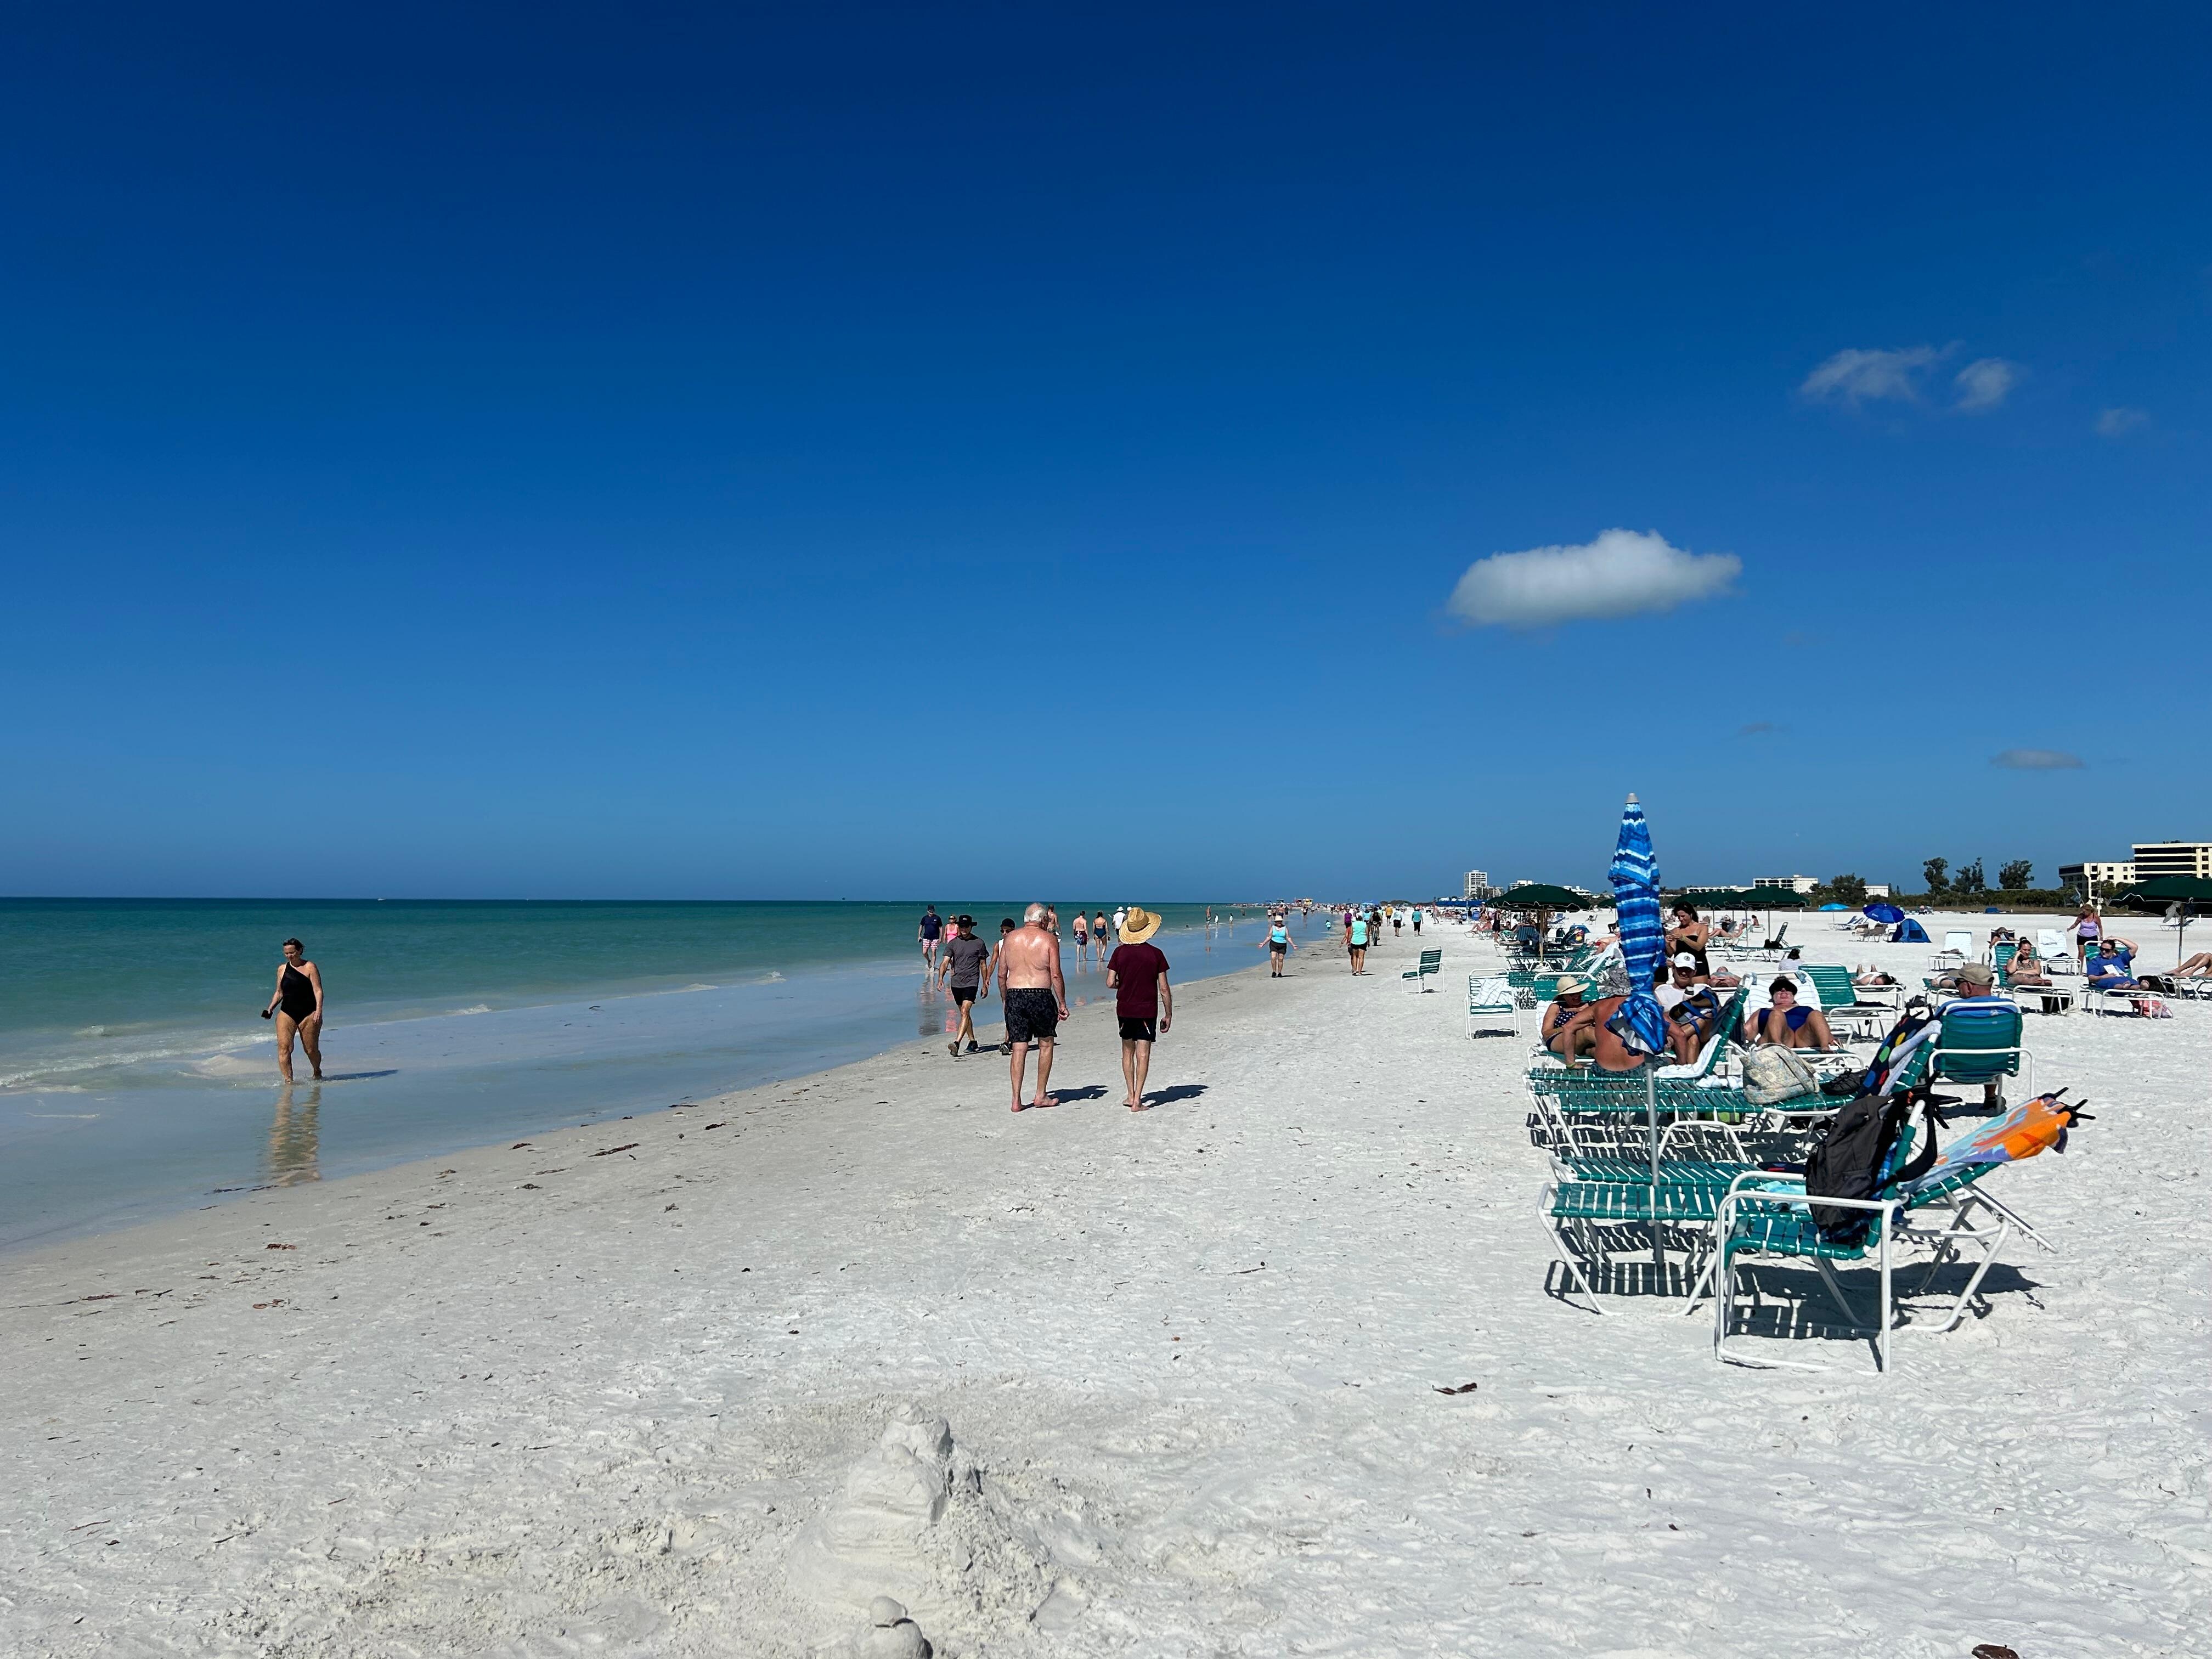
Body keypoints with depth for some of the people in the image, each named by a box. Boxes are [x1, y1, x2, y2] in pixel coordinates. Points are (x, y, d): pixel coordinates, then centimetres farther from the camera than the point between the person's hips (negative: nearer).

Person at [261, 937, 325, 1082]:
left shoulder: (310, 967, -2)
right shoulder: (282, 969, 12)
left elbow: (318, 990, -8)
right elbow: (279, 993, 20)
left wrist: (319, 1010, -20)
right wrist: (271, 1008, 5)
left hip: (308, 1014, -3)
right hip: (286, 1013, 3)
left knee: (312, 1050, 4)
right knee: (284, 1047, -15)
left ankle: (317, 1073, 32)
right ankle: (288, 1080, -17)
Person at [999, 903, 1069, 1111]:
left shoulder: (1010, 938, 10)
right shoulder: (1049, 938, -1)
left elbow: (1002, 975, 10)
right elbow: (1056, 975, -6)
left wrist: (1006, 1000, 20)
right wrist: (1062, 1004, 0)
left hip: (1014, 995, 3)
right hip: (1040, 995, -3)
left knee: (1019, 1049, 5)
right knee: (1046, 1044, 13)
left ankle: (1017, 1100, 3)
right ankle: (1041, 1096, 16)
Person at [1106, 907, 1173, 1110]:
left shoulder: (1120, 952, -4)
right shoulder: (1155, 954, -8)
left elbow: (1110, 982, -5)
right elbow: (1164, 989, -6)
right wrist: (1168, 1014, 3)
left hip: (1125, 1009, 2)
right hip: (1147, 1010, -2)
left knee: (1128, 1052, 17)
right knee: (1143, 1055, 0)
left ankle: (1131, 1095, 22)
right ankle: (1137, 1101, -2)